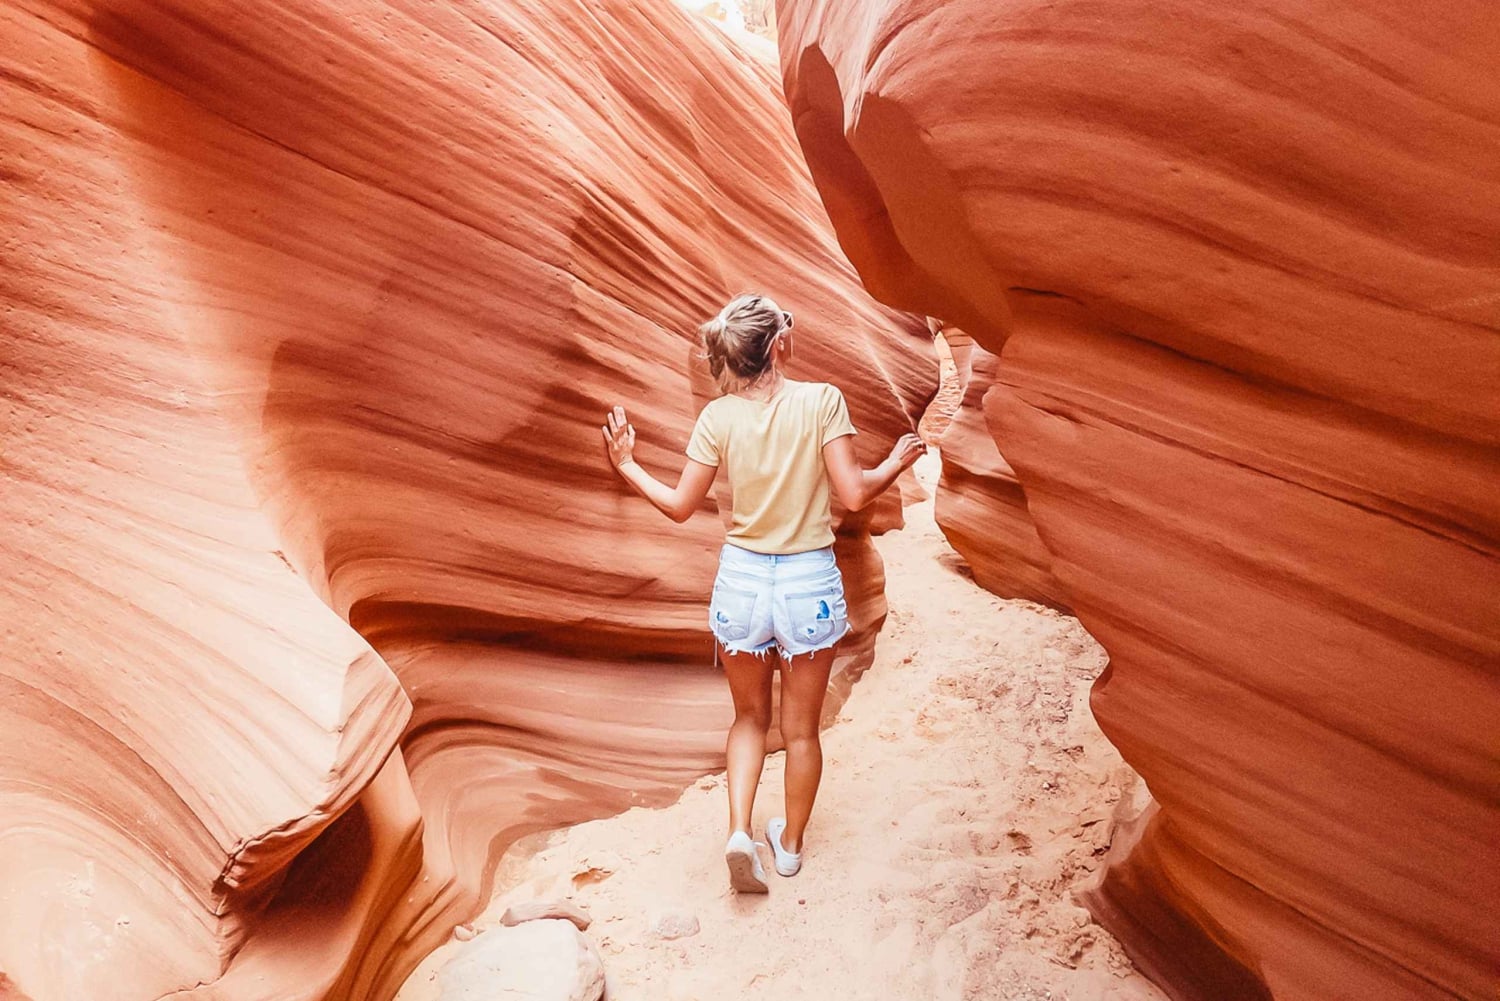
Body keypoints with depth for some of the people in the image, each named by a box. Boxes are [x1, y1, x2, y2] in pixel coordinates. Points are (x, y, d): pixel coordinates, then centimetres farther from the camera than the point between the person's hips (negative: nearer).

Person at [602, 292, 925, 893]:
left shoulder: (718, 417, -6)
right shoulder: (822, 401, -12)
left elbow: (680, 507, -1)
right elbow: (854, 495, -13)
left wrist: (626, 465, 13)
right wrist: (896, 464, 6)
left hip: (742, 580, 2)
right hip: (809, 583, -1)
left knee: (750, 718, 24)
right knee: (801, 728, 19)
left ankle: (739, 832, 10)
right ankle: (791, 843, 35)